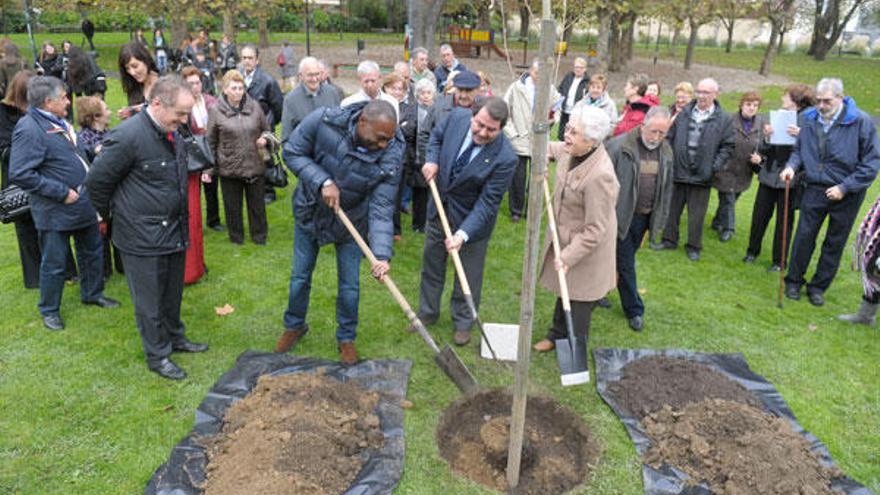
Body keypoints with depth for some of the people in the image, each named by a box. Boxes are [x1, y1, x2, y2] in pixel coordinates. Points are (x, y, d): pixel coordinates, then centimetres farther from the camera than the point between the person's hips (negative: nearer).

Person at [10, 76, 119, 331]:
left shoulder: (60, 122, 8)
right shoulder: (29, 129, -20)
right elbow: (20, 174, -25)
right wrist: (62, 193, -22)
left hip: (84, 204, 9)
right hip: (56, 211, -9)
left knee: (92, 252, 22)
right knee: (54, 264, 6)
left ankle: (92, 293, 41)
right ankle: (49, 310, 25)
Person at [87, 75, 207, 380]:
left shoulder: (172, 134, 6)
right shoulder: (128, 136, -21)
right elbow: (97, 180, -13)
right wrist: (110, 214, 1)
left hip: (174, 232, 7)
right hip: (143, 238, -7)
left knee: (172, 295, 22)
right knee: (150, 302, 8)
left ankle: (175, 338, 40)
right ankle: (157, 356, 23)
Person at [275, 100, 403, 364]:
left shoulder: (391, 154, -27)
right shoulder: (323, 121, -30)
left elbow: (381, 208, -28)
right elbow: (292, 152, -16)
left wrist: (382, 254, -39)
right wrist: (322, 181, -31)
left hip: (350, 221, 0)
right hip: (309, 213, 1)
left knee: (349, 285, 8)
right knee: (300, 276, 16)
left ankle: (347, 338, 32)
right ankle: (294, 326, 42)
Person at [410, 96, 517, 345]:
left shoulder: (505, 158, -30)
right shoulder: (457, 117, -18)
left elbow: (487, 202, -27)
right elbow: (437, 135, 6)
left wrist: (463, 234, -35)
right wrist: (432, 159, -12)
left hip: (472, 217, -4)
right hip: (439, 207, 5)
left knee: (469, 273, 12)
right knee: (431, 264, 20)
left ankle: (463, 323, 35)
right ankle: (427, 312, 42)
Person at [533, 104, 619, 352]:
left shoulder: (600, 175, -35)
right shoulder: (573, 151, -10)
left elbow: (595, 229, -29)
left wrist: (568, 256, -26)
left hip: (586, 249, -8)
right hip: (565, 237, 8)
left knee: (579, 302, 10)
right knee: (565, 291, 26)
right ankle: (558, 334, 47)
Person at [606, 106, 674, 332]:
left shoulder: (666, 152, 5)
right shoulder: (619, 146, -16)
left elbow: (666, 189, 12)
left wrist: (660, 221, 12)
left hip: (645, 218, 6)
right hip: (622, 217, -6)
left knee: (626, 261, 17)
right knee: (625, 264, 2)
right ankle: (634, 310, 17)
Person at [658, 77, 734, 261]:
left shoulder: (724, 119, 0)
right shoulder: (683, 113, 6)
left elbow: (727, 146, 0)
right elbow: (669, 137, 8)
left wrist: (714, 166, -10)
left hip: (701, 175, -2)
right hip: (677, 170, 2)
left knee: (696, 214, 6)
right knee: (672, 208, 11)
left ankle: (693, 246, 20)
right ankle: (669, 240, 26)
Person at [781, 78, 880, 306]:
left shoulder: (861, 122, -14)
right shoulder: (810, 119, -3)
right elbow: (799, 149, 11)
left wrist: (844, 188, -16)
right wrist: (792, 166, -11)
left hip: (847, 194, -2)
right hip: (815, 188, 2)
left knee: (834, 243, 10)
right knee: (804, 235, 2)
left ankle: (818, 287, 23)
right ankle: (794, 281, 18)